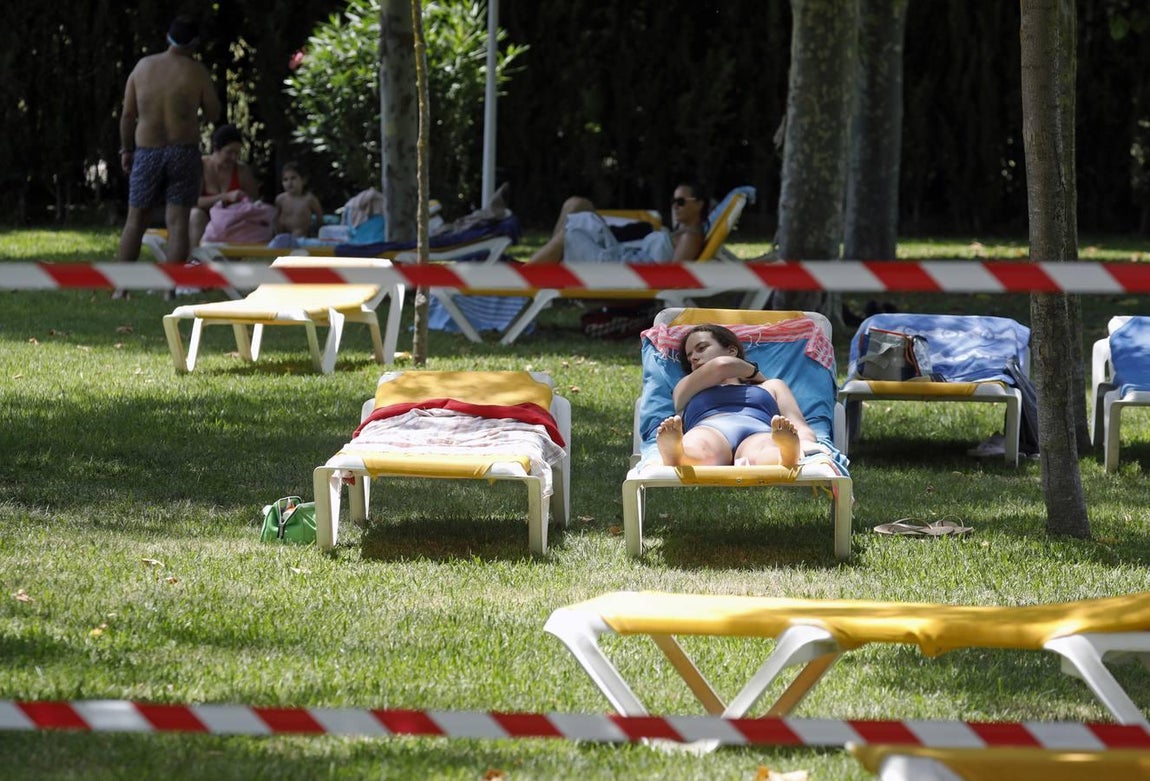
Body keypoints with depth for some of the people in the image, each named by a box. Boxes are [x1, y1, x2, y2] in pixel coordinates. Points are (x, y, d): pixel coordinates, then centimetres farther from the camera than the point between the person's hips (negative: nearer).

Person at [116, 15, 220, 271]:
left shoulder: (143, 66, 3)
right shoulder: (196, 72, -5)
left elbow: (127, 114, 5)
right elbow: (213, 114, 3)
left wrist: (126, 150, 15)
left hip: (147, 152, 2)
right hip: (184, 152, -2)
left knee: (135, 221, 11)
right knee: (177, 223, -3)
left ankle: (121, 288, 9)